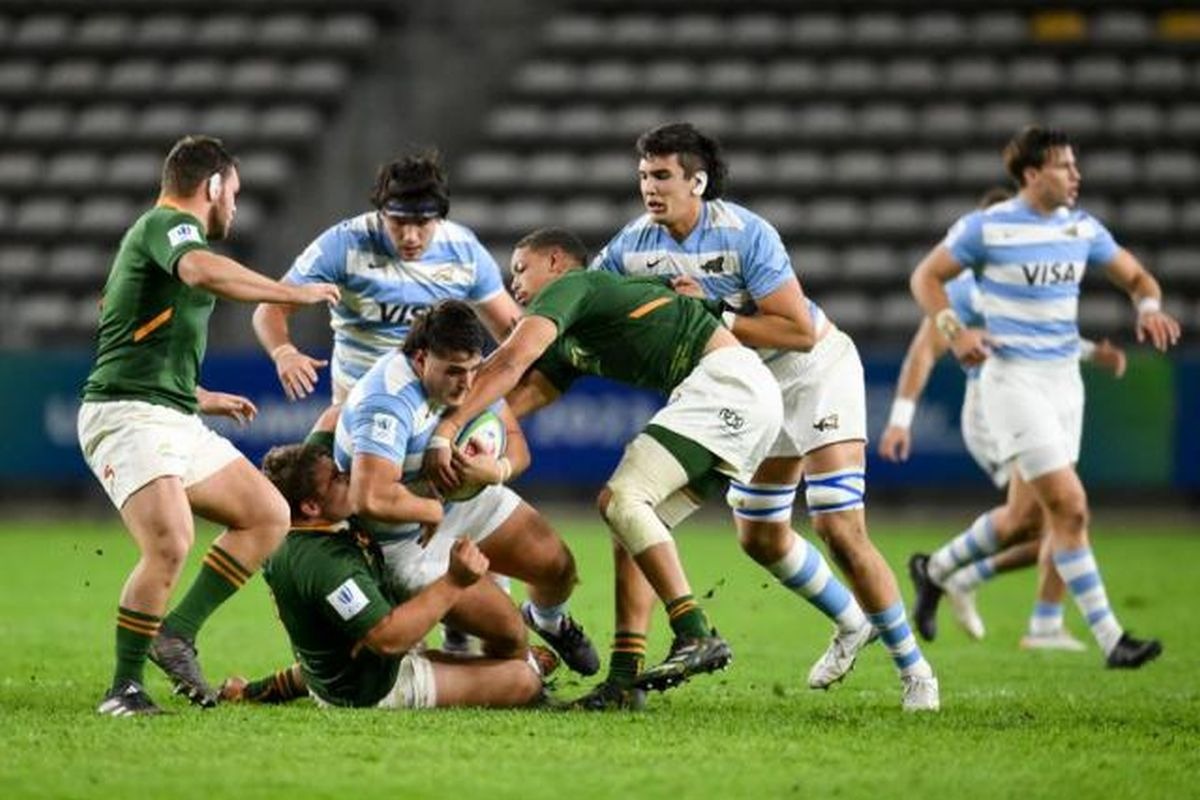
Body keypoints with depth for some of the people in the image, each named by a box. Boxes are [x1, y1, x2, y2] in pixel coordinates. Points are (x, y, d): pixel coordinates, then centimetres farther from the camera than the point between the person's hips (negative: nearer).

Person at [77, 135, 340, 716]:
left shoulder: (157, 231, 26)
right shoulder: (169, 222, -6)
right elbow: (202, 270, -31)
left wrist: (201, 398, 44)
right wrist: (294, 293, -24)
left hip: (175, 422, 11)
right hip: (129, 417, -11)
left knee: (269, 516, 8)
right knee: (170, 544, -27)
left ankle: (178, 632, 6)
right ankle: (124, 687, -15)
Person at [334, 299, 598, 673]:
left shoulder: (466, 372, -10)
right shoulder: (388, 401, -37)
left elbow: (516, 444, -2)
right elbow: (370, 498, -49)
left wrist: (497, 470, -27)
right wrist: (432, 510, -29)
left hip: (465, 500, 8)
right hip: (405, 540, -8)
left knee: (558, 566, 5)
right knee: (506, 630, -14)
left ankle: (549, 622, 43)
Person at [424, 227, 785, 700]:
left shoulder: (571, 286, -1)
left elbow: (512, 362, -15)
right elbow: (524, 394, 18)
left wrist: (447, 429, -21)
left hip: (726, 378, -10)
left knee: (623, 498, -16)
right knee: (621, 505, 8)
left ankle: (696, 636, -23)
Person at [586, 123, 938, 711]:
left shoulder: (745, 234, -28)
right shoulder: (634, 244, -9)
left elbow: (799, 330, -29)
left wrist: (715, 316, -31)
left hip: (818, 371, -7)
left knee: (840, 530, -16)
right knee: (760, 539, 12)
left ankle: (912, 666, -1)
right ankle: (851, 624, 36)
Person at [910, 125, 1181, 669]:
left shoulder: (1083, 228, 6)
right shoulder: (987, 227, -8)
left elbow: (1135, 276, 16)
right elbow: (926, 276, 1)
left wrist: (1149, 308, -7)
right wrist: (955, 332, -14)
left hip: (1064, 379, 7)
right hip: (1013, 378, -7)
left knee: (1031, 516, 10)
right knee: (1070, 508, -13)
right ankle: (1110, 639, -11)